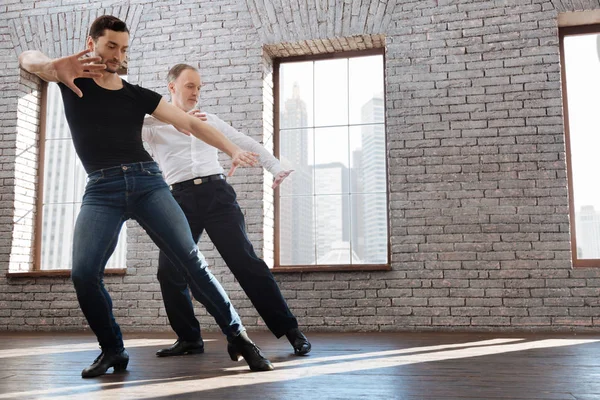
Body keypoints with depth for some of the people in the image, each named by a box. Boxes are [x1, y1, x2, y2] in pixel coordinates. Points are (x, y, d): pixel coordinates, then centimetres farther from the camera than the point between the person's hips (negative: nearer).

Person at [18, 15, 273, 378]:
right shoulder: (73, 79, 11)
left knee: (190, 260, -11)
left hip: (146, 181, 1)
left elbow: (190, 123, 11)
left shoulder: (138, 95, 14)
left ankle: (238, 336, -5)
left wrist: (233, 150, -3)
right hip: (101, 189, 0)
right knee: (84, 274, -16)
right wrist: (54, 65, -33)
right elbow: (27, 59, -8)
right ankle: (113, 350, 5)